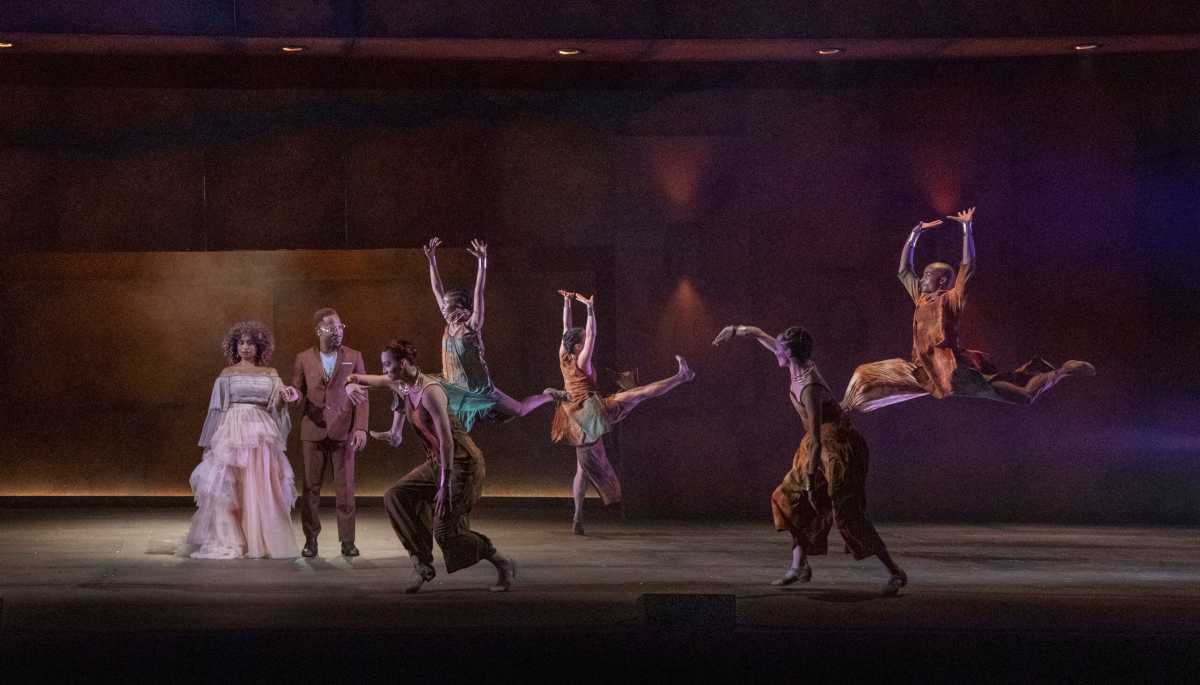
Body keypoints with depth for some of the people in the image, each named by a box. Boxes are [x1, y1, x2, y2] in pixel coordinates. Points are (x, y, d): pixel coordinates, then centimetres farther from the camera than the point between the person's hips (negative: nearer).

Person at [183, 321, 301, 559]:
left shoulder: (271, 375, 11)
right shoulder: (227, 374, 7)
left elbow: (276, 406, 3)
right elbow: (218, 408, 9)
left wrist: (283, 397, -19)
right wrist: (210, 443, 7)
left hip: (262, 433, 1)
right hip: (233, 432, -1)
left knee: (263, 489, -1)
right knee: (226, 486, -6)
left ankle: (261, 541, 4)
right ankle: (226, 543, -3)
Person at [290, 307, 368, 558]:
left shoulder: (354, 357, 5)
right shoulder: (304, 359, 6)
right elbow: (297, 392, 10)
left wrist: (361, 428, -6)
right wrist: (295, 396, -15)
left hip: (343, 432, -1)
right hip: (313, 431, 1)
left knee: (345, 488, 0)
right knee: (311, 487, 4)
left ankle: (347, 540, 6)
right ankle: (311, 539, 12)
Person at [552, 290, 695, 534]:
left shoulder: (564, 359, 10)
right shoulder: (581, 361, -5)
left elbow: (567, 330, 19)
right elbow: (592, 336, -16)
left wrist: (567, 303, 22)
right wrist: (590, 309, -22)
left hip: (580, 424, 7)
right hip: (591, 409, -7)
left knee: (583, 468, 12)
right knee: (638, 393, -12)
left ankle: (578, 519, 6)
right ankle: (681, 377, -21)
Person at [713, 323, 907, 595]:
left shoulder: (809, 388, -27)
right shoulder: (797, 365, -2)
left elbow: (816, 441, -28)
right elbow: (762, 335, 14)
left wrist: (811, 478, -26)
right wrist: (736, 330, 15)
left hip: (839, 448, -10)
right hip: (823, 444, 10)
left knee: (848, 516, -12)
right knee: (791, 498, 10)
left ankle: (895, 573, -7)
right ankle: (799, 566, 14)